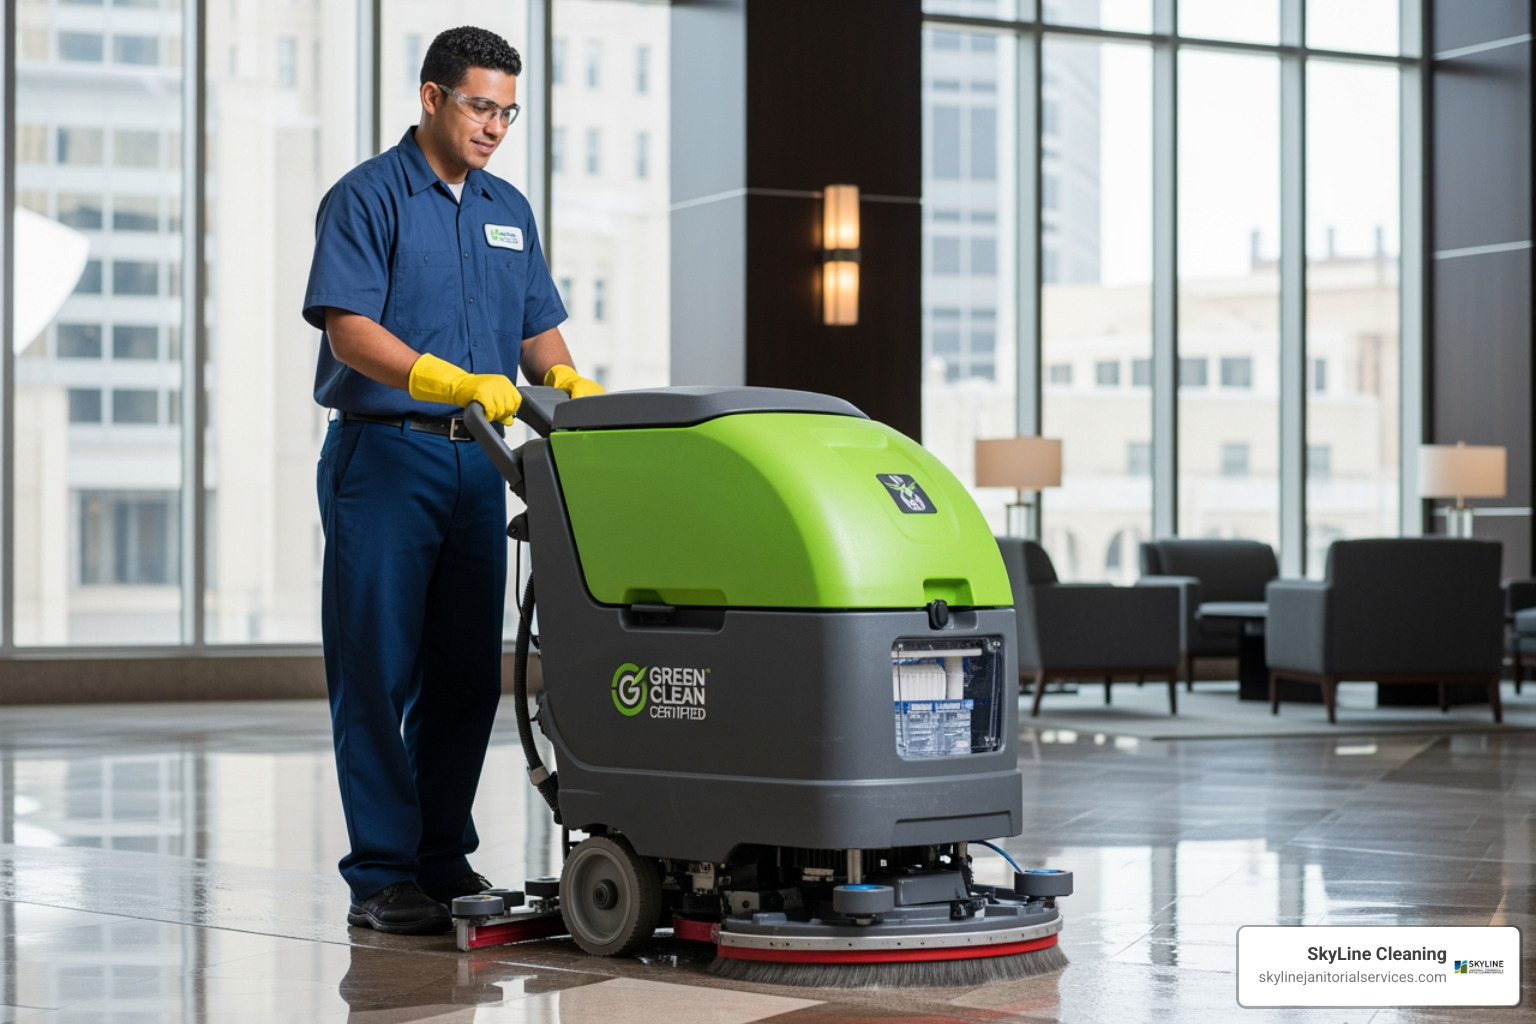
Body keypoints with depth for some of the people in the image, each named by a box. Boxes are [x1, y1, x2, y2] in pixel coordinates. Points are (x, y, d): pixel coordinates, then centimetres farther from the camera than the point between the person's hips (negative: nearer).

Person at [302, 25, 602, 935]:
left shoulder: (509, 211, 16)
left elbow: (539, 328, 17)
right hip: (384, 457, -6)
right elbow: (348, 327, -16)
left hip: (477, 460, 7)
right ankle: (381, 876, -1)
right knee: (378, 673, -5)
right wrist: (451, 381, -28)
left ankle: (444, 859, 18)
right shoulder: (366, 199, -5)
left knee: (467, 674, 9)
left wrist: (566, 379, -5)